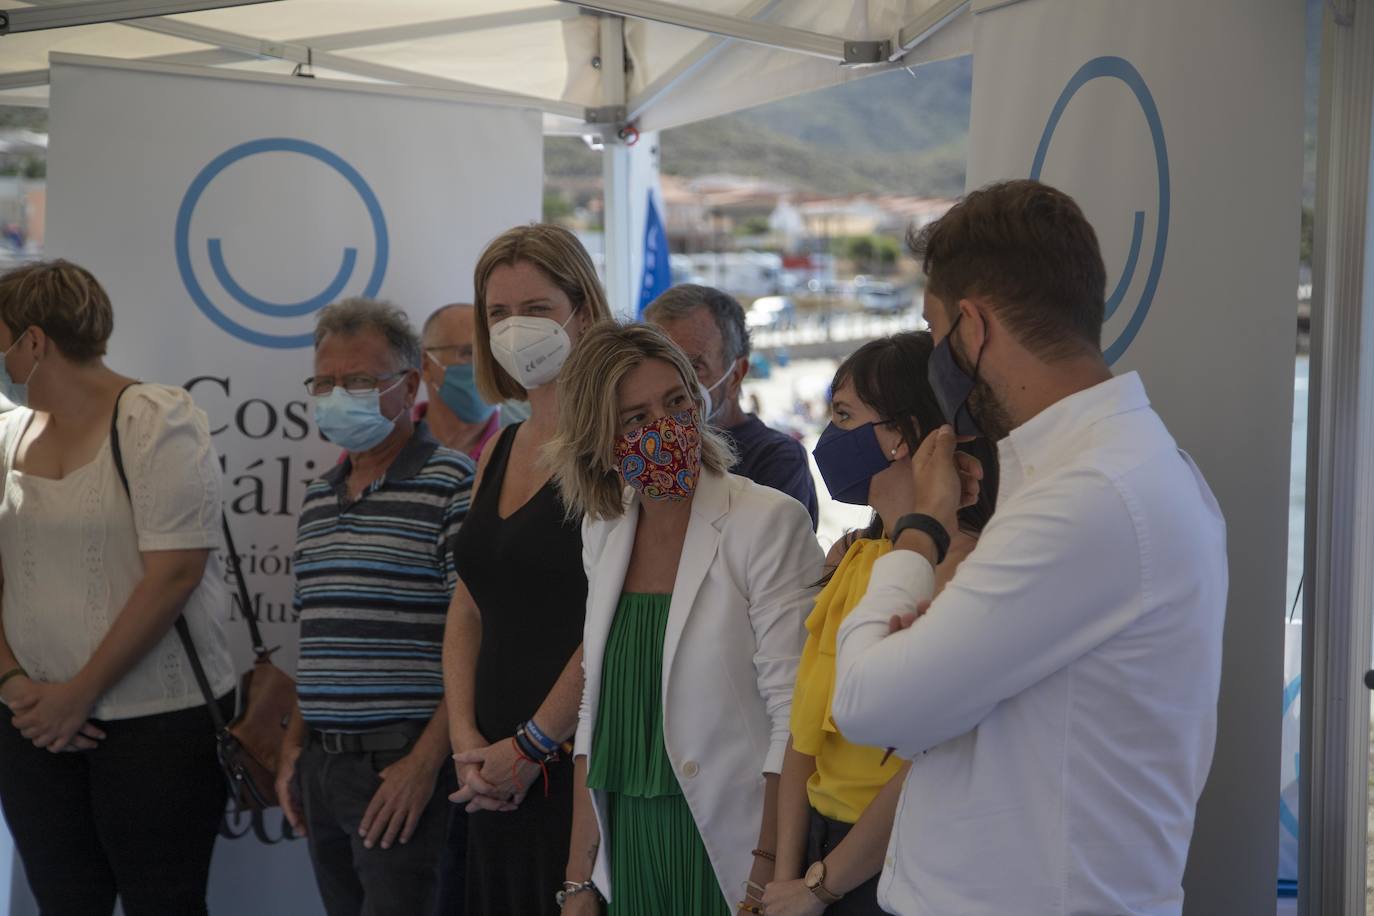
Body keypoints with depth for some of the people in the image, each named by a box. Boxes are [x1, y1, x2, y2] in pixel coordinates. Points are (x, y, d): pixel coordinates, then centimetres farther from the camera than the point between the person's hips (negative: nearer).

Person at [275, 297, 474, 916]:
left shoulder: (452, 486, -8)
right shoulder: (317, 499, 15)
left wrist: (425, 761, -17)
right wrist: (294, 748, 15)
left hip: (404, 765, -7)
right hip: (321, 764, 7)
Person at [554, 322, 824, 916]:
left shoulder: (769, 522, -12)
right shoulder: (603, 531, 7)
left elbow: (795, 715, -16)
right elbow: (597, 710, 11)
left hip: (729, 847, -5)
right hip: (627, 854, 5)